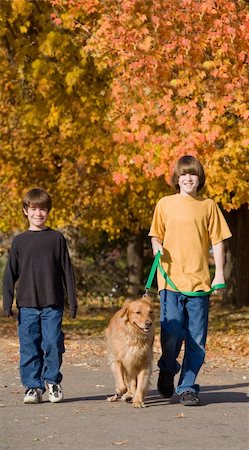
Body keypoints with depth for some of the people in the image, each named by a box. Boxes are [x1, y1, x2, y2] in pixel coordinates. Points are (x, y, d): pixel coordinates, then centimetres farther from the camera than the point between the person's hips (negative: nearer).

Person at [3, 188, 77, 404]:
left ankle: (52, 381, 15)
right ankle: (33, 386, 10)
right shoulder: (19, 241, 7)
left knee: (53, 344, -4)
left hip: (53, 304, -1)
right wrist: (8, 303, 1)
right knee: (29, 347, 1)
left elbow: (67, 271, 7)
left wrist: (73, 300, 3)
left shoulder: (57, 238, 5)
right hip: (27, 305, 1)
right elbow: (10, 274, 9)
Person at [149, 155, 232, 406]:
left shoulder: (208, 206, 8)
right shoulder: (165, 204, 7)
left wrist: (219, 273, 1)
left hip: (199, 281, 1)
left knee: (197, 340, 0)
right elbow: (156, 235, 13)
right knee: (172, 333, -8)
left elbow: (217, 241, 9)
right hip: (171, 279, -1)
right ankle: (167, 370, 22)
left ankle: (187, 387, 10)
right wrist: (157, 248, -9)